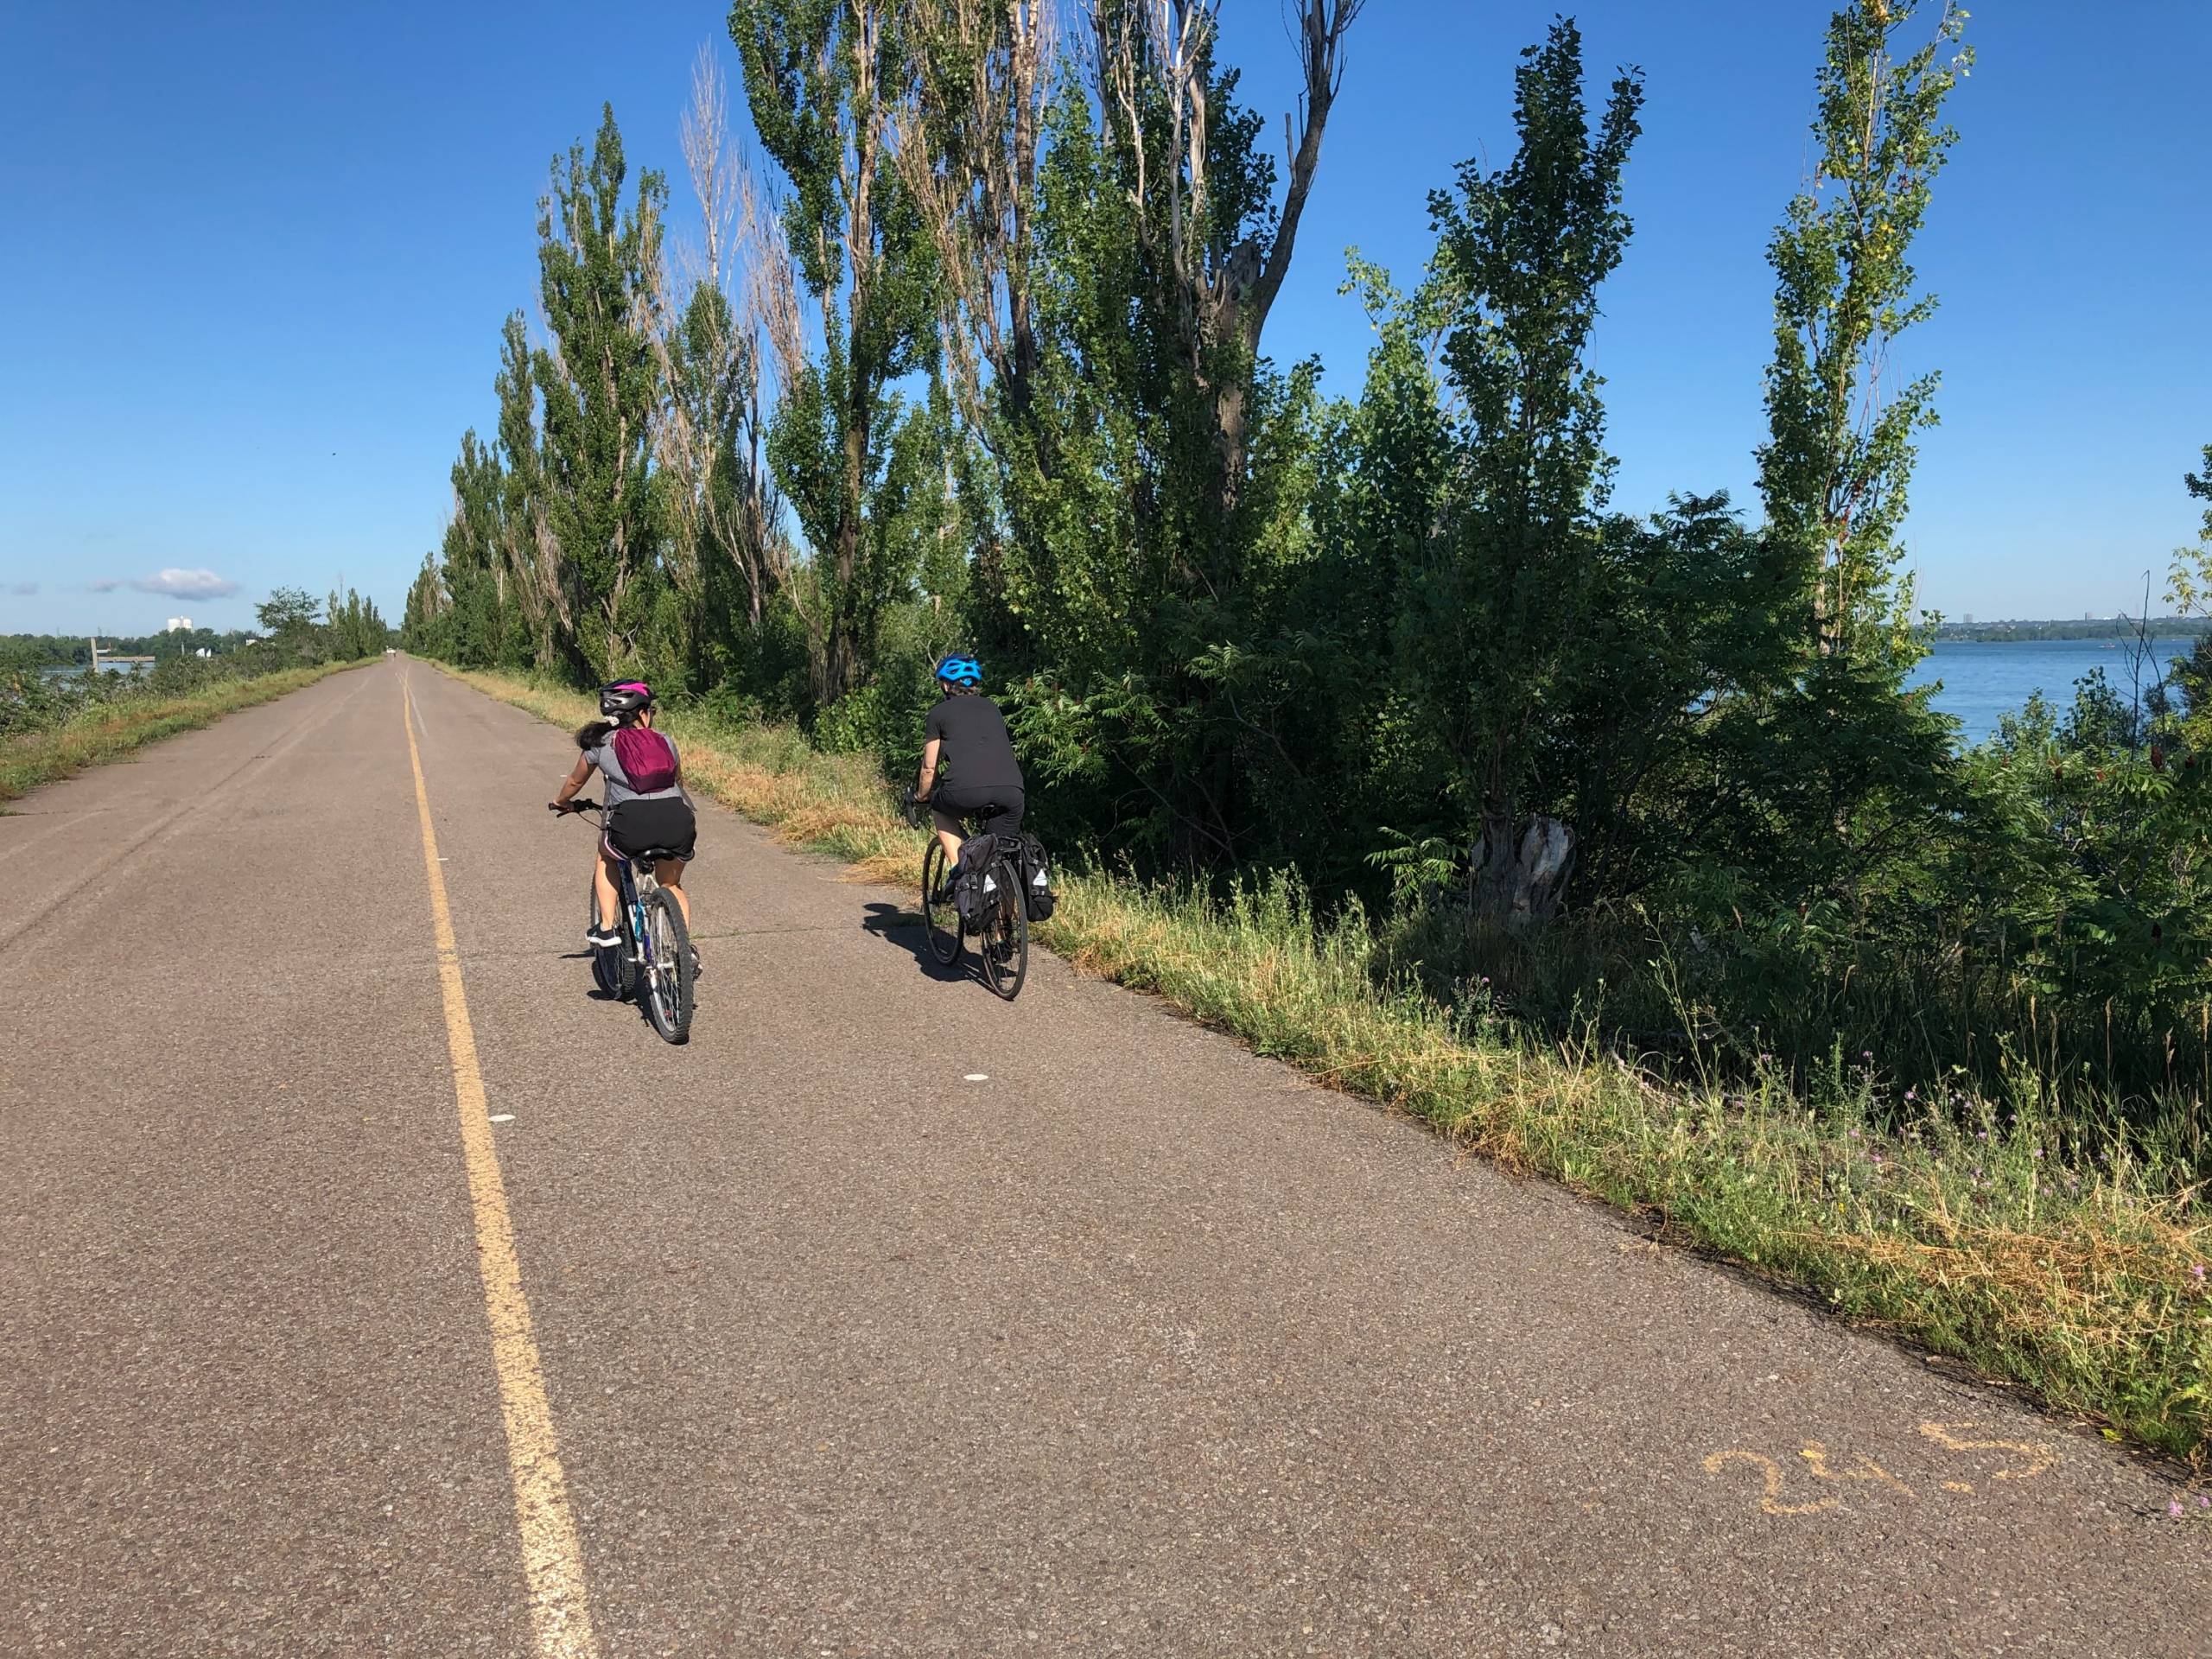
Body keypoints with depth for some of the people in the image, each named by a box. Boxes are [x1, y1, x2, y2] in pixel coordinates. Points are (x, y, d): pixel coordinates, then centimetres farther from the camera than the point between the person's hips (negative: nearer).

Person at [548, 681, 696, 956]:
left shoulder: (600, 743, 17)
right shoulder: (665, 741, 21)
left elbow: (575, 781, 34)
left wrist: (561, 802, 56)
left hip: (633, 823, -2)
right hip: (678, 822, 2)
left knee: (605, 856, 32)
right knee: (671, 885, 28)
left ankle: (607, 928, 24)